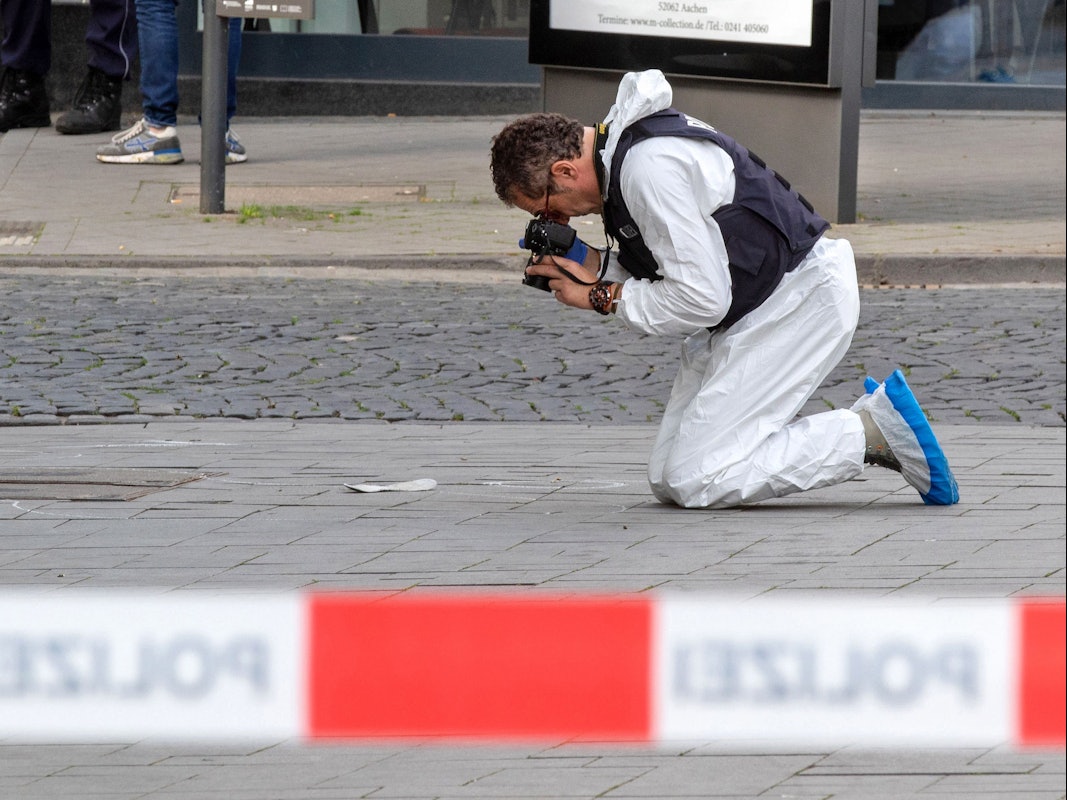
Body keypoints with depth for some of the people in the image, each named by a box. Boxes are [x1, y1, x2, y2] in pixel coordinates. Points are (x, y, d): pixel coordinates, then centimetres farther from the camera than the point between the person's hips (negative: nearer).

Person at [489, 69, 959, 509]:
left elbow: (700, 299, -23)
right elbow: (681, 268, 17)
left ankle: (874, 431, -8)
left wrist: (601, 296, -12)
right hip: (750, 312, 10)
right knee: (666, 481, 4)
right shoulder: (622, 150, 8)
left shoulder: (650, 167, -23)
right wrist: (596, 266, 1)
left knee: (695, 481, -16)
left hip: (802, 299, -10)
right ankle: (865, 423, 8)